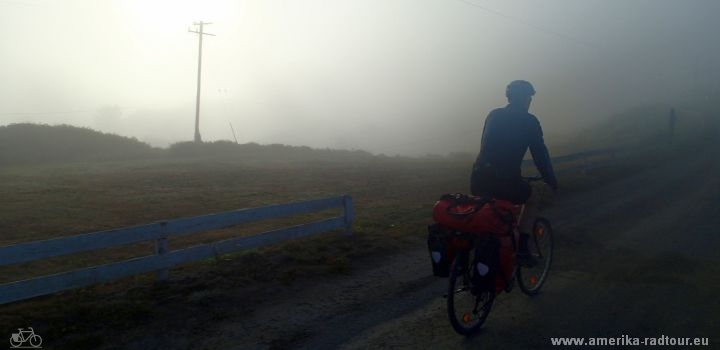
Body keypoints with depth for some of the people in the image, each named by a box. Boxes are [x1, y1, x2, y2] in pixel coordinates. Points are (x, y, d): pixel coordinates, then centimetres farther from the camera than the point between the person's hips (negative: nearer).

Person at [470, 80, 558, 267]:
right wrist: (552, 181, 21)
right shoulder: (529, 121, 5)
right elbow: (540, 154, 7)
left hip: (478, 181, 5)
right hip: (505, 181, -5)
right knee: (533, 198, 24)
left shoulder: (493, 115, 19)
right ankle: (522, 250, 17)